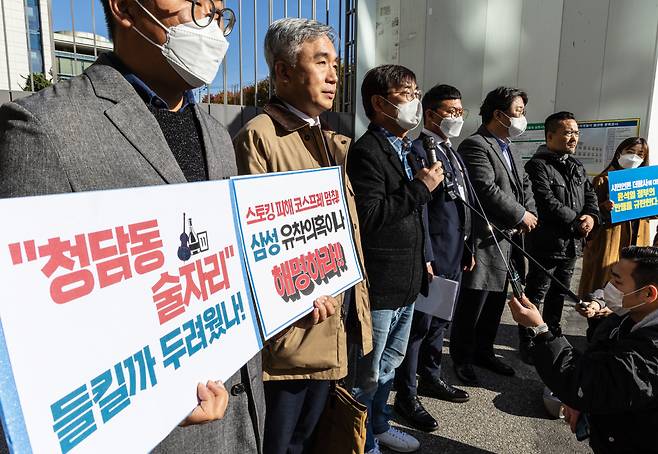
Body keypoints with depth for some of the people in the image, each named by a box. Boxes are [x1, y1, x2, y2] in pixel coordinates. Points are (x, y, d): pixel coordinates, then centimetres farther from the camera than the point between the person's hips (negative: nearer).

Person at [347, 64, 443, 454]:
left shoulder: (408, 150, 15)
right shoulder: (366, 152, -15)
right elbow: (368, 216, -26)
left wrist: (422, 260, 22)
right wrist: (420, 188, -20)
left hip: (408, 280, 10)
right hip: (379, 285, -9)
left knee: (391, 362, 24)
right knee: (368, 372, 7)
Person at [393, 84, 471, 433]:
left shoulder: (454, 154, 17)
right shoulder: (418, 151, -13)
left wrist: (468, 249, 16)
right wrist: (426, 259, -20)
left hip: (455, 257, 9)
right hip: (433, 256, -9)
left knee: (439, 322, 20)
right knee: (419, 325, 1)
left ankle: (430, 377, 37)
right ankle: (406, 395, 15)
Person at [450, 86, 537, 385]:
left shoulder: (509, 149, 19)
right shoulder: (475, 146, -13)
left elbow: (525, 185, 20)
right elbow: (488, 190, -22)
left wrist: (531, 213, 1)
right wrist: (520, 215, -12)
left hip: (508, 240, 9)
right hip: (485, 240, -9)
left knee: (495, 303, 18)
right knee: (471, 306, 1)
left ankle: (483, 351, 34)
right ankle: (461, 359, 18)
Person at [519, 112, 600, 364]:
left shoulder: (577, 166, 16)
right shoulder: (538, 165, -12)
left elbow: (590, 195, 14)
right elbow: (548, 203, -21)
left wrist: (591, 216, -7)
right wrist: (577, 222, -15)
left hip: (572, 244, 9)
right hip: (548, 243, -8)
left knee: (559, 295, 18)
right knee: (536, 295, 0)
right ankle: (527, 344, 11)